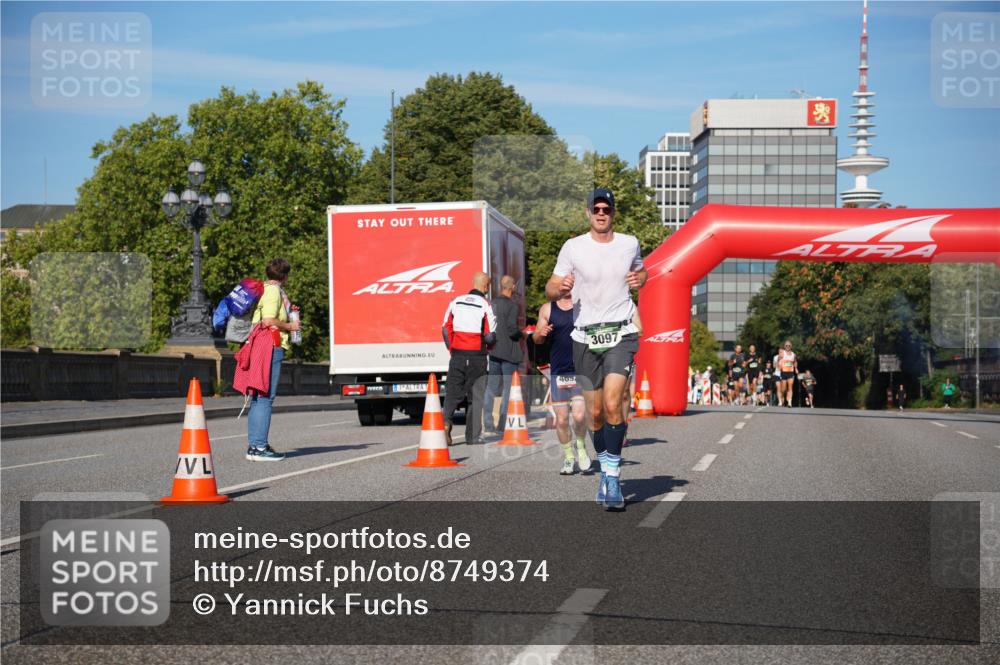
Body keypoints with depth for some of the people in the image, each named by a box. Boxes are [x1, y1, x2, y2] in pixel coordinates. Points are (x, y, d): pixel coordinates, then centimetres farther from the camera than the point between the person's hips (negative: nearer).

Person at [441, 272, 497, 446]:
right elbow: (490, 336, -9)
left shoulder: (455, 302, 5)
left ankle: (446, 421, -17)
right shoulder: (485, 305, -8)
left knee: (452, 392, 7)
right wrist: (488, 343, 13)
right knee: (475, 395, 6)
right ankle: (472, 436, 7)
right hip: (477, 357, -3)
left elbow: (445, 328, 7)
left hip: (457, 356, 3)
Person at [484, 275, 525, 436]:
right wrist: (522, 334, 0)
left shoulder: (492, 304, 6)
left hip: (493, 350, 6)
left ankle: (488, 424, 12)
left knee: (491, 387, 12)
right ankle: (502, 425, -1)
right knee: (509, 389, 1)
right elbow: (512, 329, -19)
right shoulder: (512, 305, -12)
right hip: (508, 352, -6)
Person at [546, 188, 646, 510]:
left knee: (612, 405, -18)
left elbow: (640, 268, 27)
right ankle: (604, 467, 28)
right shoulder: (573, 247, 0)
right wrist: (560, 287, -21)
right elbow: (550, 290, 3)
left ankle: (612, 476, -11)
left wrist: (640, 278, 3)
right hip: (585, 336, 1)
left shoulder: (629, 243, 6)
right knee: (595, 412, 6)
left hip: (620, 334, -1)